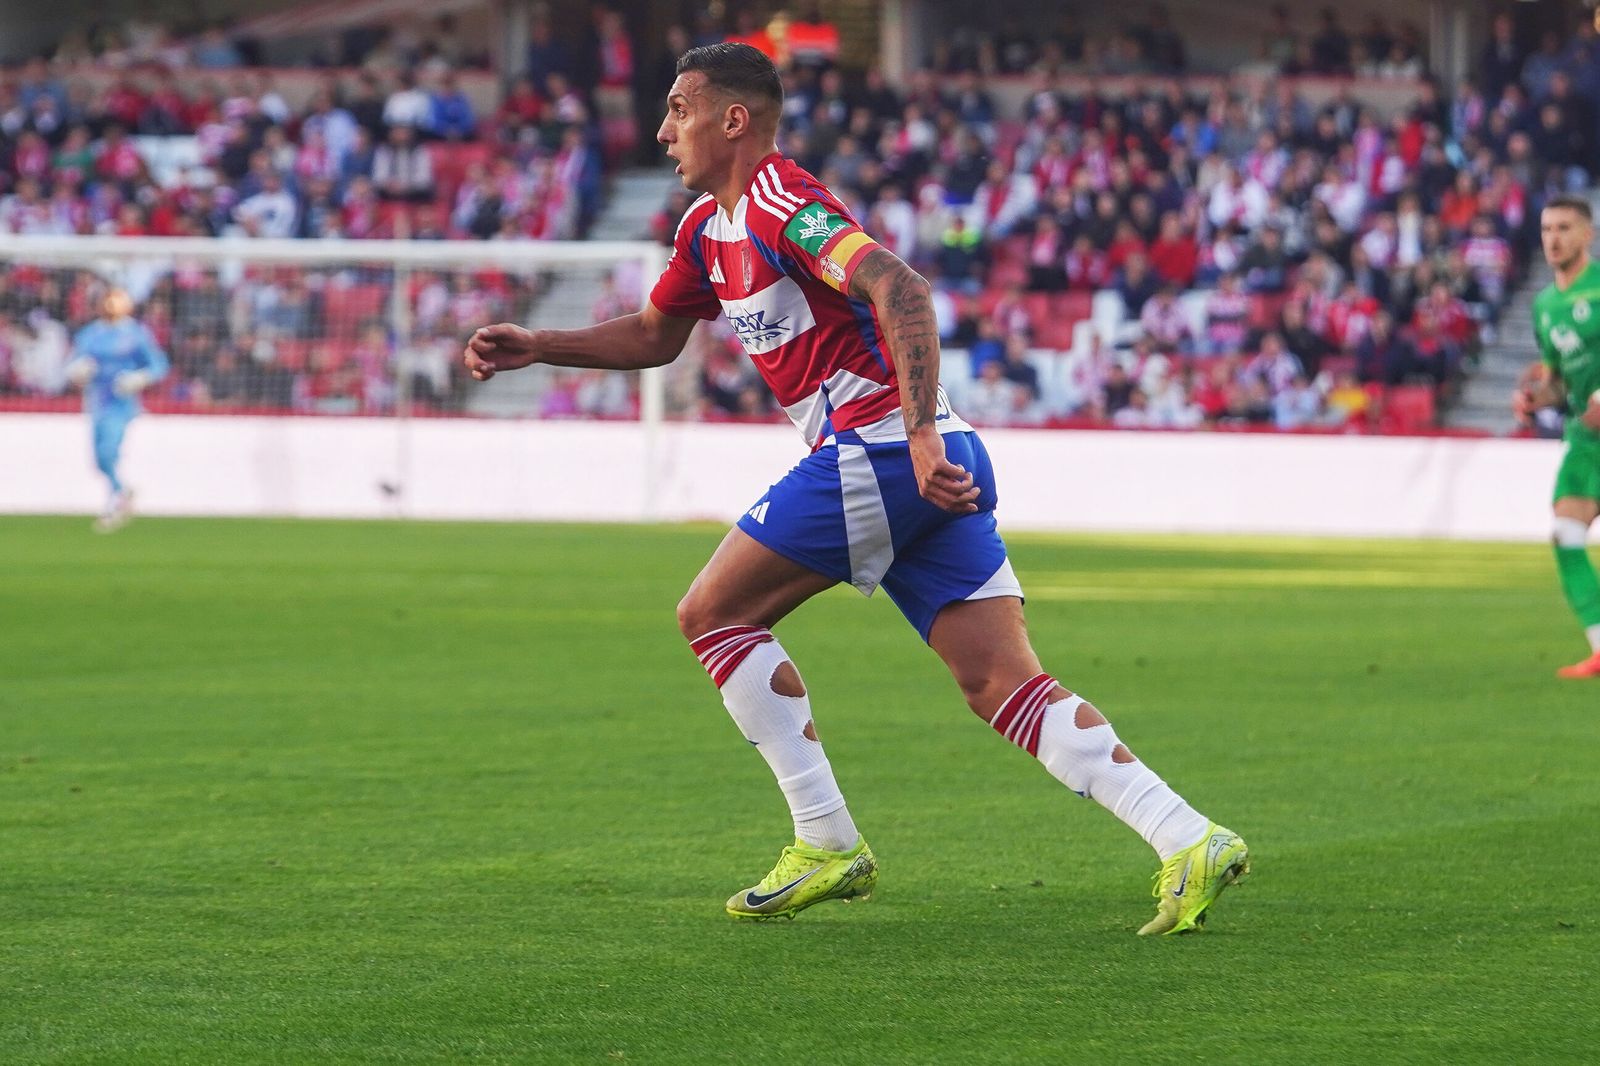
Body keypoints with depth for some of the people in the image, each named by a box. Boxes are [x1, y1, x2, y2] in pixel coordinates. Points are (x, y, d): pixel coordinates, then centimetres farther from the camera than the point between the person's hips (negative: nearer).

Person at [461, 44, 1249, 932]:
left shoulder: (780, 205, -9)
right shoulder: (710, 227, 21)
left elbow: (900, 290, -23)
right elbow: (653, 335, 37)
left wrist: (920, 435, -30)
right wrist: (536, 347, 27)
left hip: (872, 450, -9)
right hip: (929, 463, 9)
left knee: (713, 615, 2)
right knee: (1004, 687, -1)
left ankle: (828, 845, 1)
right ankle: (1188, 843, -13)